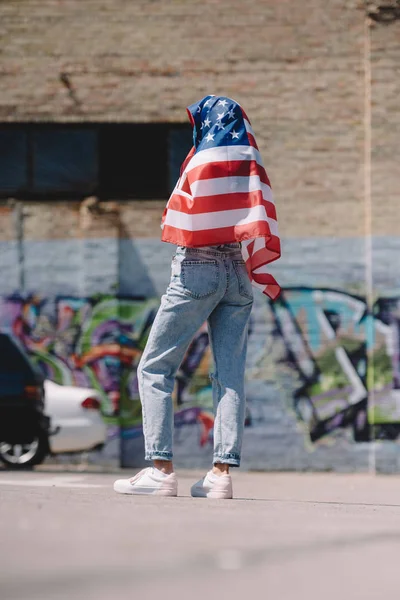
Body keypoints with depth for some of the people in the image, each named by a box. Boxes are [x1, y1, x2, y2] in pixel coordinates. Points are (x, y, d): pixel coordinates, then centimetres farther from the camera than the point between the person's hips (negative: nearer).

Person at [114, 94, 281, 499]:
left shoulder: (203, 162, -7)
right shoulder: (252, 165, 7)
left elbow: (178, 222, -7)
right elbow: (261, 224, 1)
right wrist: (262, 275, 2)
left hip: (197, 268, -5)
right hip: (239, 272, 6)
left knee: (154, 368, 1)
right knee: (230, 375, 4)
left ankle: (161, 469, -9)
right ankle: (222, 472, -3)